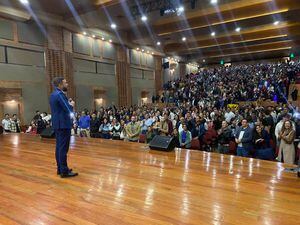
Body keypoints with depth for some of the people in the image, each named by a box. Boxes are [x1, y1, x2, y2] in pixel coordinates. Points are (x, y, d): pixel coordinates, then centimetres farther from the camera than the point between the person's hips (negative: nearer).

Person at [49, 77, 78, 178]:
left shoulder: (53, 94, 16)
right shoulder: (60, 94, -16)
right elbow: (68, 109, -20)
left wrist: (69, 104, 8)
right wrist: (71, 105, 0)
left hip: (57, 124, 10)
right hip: (63, 124, -10)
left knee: (59, 147, 13)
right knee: (63, 148, -6)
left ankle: (60, 168, 21)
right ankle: (64, 171, -1)